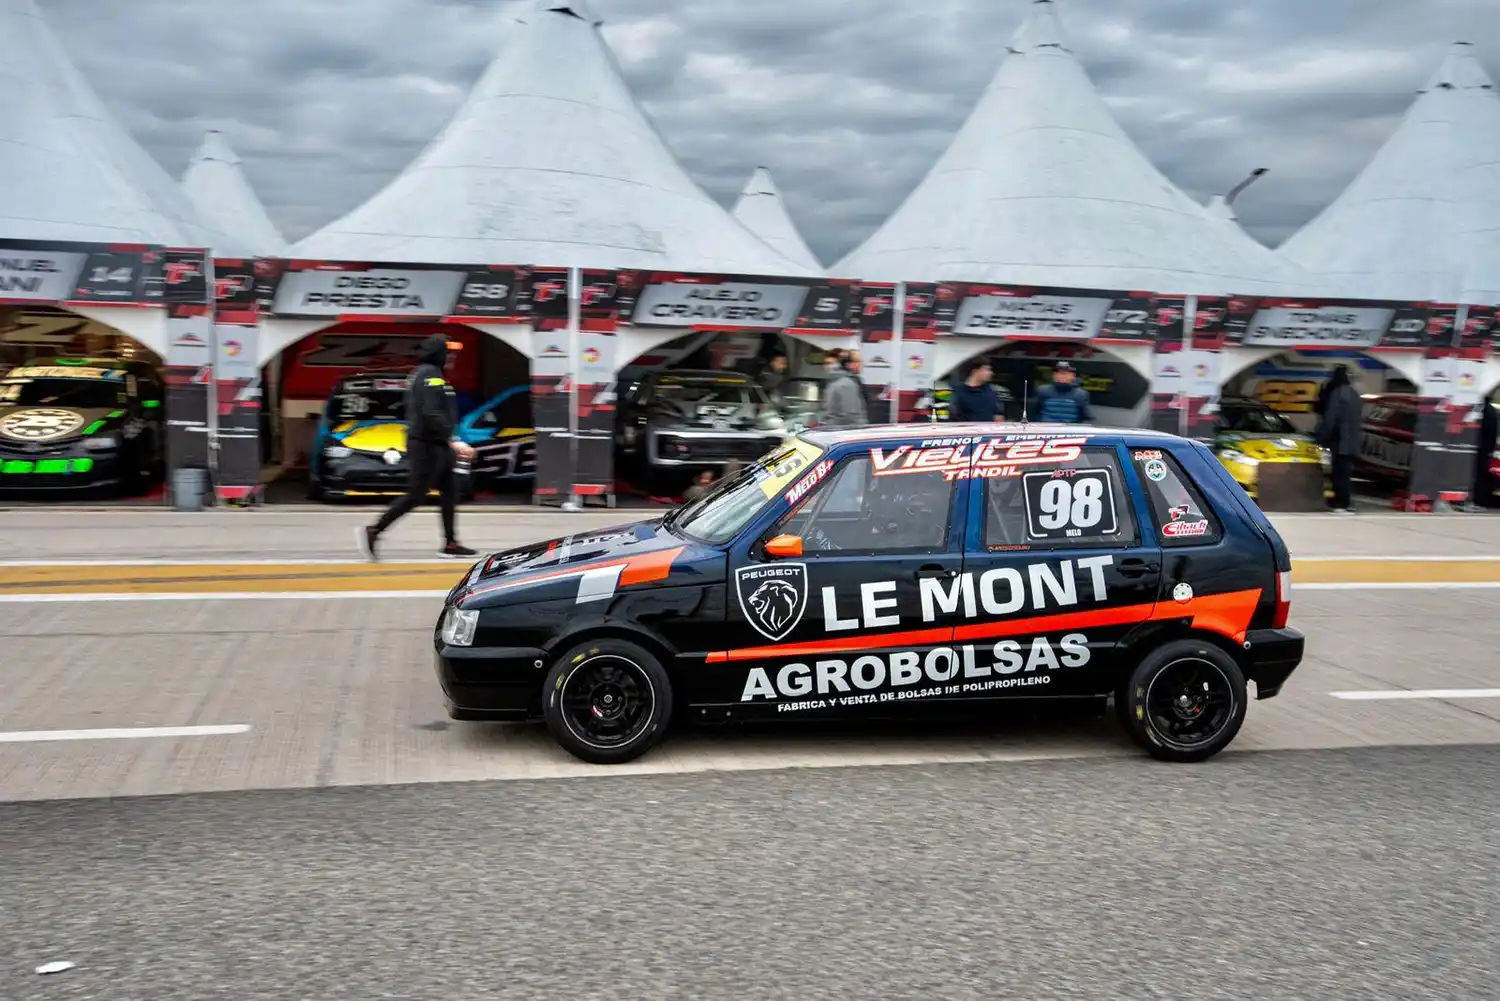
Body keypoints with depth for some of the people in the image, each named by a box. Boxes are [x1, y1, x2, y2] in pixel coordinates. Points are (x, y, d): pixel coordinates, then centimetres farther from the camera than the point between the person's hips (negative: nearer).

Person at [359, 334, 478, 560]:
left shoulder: (421, 373, 17)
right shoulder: (430, 375, -15)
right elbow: (432, 415, -25)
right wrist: (453, 441, -21)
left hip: (435, 444, 11)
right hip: (428, 445, -11)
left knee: (449, 492, 11)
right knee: (416, 494, -6)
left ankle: (450, 543, 14)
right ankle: (373, 531, -1)